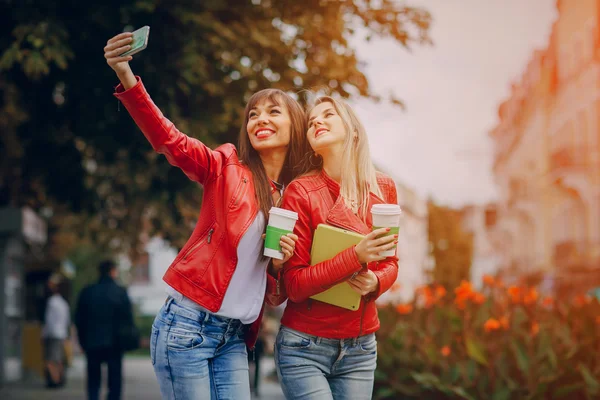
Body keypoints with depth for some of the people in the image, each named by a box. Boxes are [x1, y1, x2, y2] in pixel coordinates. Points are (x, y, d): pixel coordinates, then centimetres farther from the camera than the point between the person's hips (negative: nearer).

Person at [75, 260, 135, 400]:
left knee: (93, 380, 12)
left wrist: (83, 341, 11)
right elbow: (128, 318, -9)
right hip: (114, 344, -2)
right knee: (115, 379, 4)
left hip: (92, 344, 2)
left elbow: (78, 319, 4)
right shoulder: (120, 292, -6)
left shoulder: (87, 292, 2)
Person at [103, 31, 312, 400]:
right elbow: (169, 140, -19)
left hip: (234, 338, 5)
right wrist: (128, 79, -33)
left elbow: (276, 297, 13)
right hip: (188, 324, -5)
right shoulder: (227, 167, 0)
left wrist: (280, 264, -9)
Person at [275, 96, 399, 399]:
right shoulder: (301, 192, -11)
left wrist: (376, 281, -12)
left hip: (361, 348, 4)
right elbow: (295, 285, -13)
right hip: (305, 347, -4)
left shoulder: (383, 188, 1)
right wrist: (356, 256, -26)